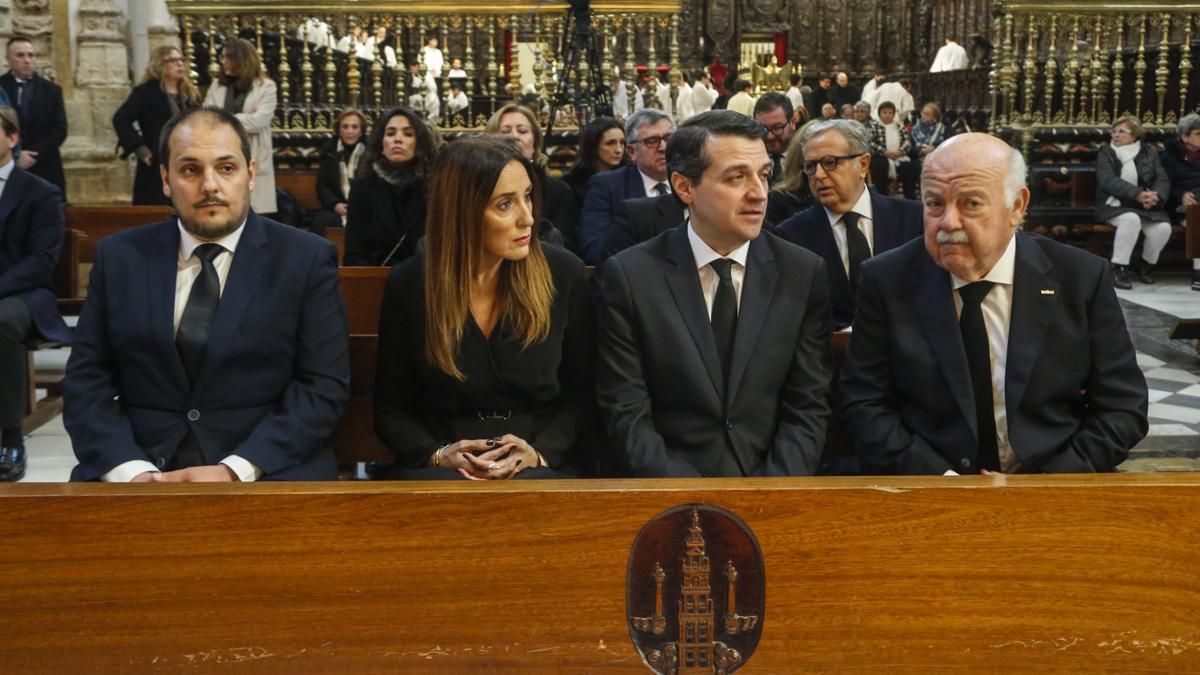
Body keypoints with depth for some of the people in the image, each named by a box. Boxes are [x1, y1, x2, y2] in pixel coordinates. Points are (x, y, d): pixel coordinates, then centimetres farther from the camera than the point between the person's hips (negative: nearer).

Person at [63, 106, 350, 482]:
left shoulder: (307, 259, 1)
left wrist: (234, 471, -15)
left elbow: (324, 386, -4)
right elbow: (86, 380, 7)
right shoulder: (119, 256, 9)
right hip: (144, 469, 2)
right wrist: (131, 470, -11)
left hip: (268, 470, -1)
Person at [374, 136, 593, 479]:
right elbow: (390, 408, 5)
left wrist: (538, 452, -14)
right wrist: (437, 454, -13)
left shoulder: (563, 273, -1)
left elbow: (582, 393, 4)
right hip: (442, 469, 0)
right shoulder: (408, 283, -2)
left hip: (542, 466, 0)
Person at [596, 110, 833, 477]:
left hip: (773, 482, 2)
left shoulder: (804, 274, 2)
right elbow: (627, 415, -5)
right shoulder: (629, 276, -4)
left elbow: (808, 406, 3)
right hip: (669, 491, -2)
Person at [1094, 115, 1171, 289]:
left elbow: (1162, 179, 2)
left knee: (1163, 227, -24)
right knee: (1131, 219, -36)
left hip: (1146, 206, 3)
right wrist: (1137, 194, -28)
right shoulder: (1105, 153, 1)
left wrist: (1156, 196, -22)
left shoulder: (1150, 152, 10)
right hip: (1115, 205, -3)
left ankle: (1144, 266, 4)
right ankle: (1119, 269, -25)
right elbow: (1108, 181, -15)